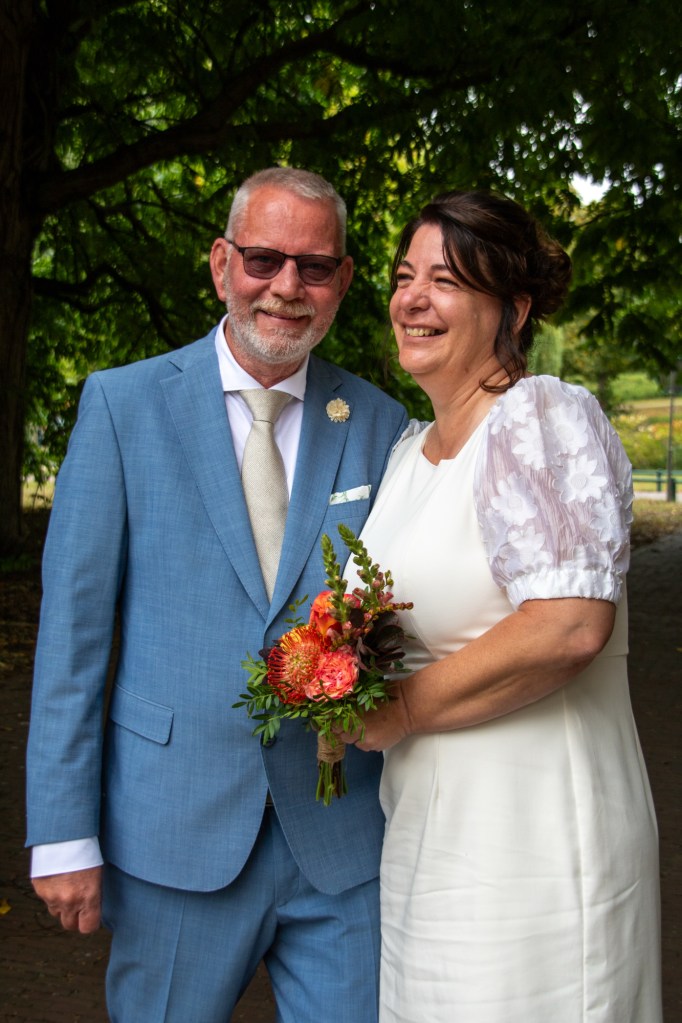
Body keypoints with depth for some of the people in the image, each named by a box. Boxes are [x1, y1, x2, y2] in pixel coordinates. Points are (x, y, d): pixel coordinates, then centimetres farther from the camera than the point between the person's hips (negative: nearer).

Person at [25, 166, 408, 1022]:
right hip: (175, 833, -1)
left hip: (346, 841, 2)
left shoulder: (380, 424, 4)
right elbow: (73, 622, -4)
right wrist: (64, 831, -7)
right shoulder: (123, 403, -3)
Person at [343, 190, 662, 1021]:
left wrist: (398, 712, -17)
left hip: (532, 849, -8)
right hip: (425, 831, 8)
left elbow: (569, 626, -27)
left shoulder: (545, 416, -14)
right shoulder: (410, 453, 12)